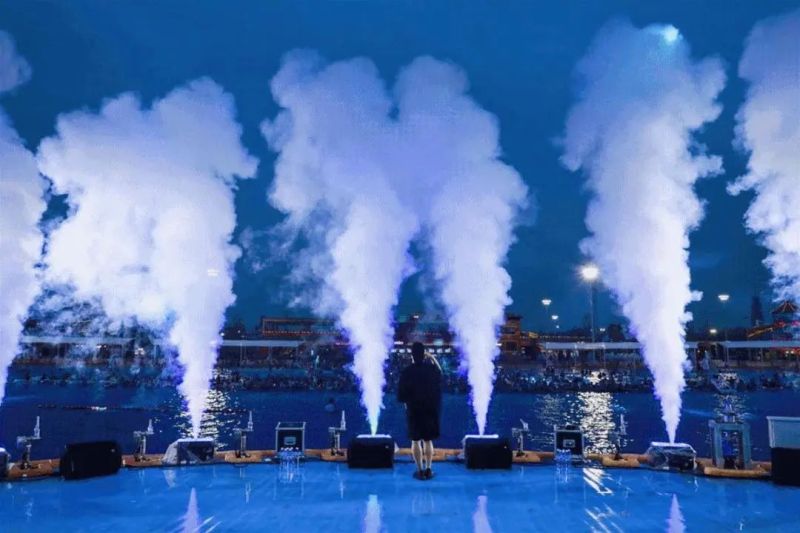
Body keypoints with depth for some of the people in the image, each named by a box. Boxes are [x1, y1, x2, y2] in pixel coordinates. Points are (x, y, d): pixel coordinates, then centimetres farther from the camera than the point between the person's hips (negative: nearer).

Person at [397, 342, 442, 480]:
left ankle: (420, 470, 8)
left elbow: (400, 395, -10)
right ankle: (428, 469, 12)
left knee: (416, 441, 7)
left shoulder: (407, 372, -13)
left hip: (414, 411, -2)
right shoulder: (433, 369, -5)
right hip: (431, 410, 2)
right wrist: (433, 360, 23)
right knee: (428, 440, 12)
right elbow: (440, 374, 20)